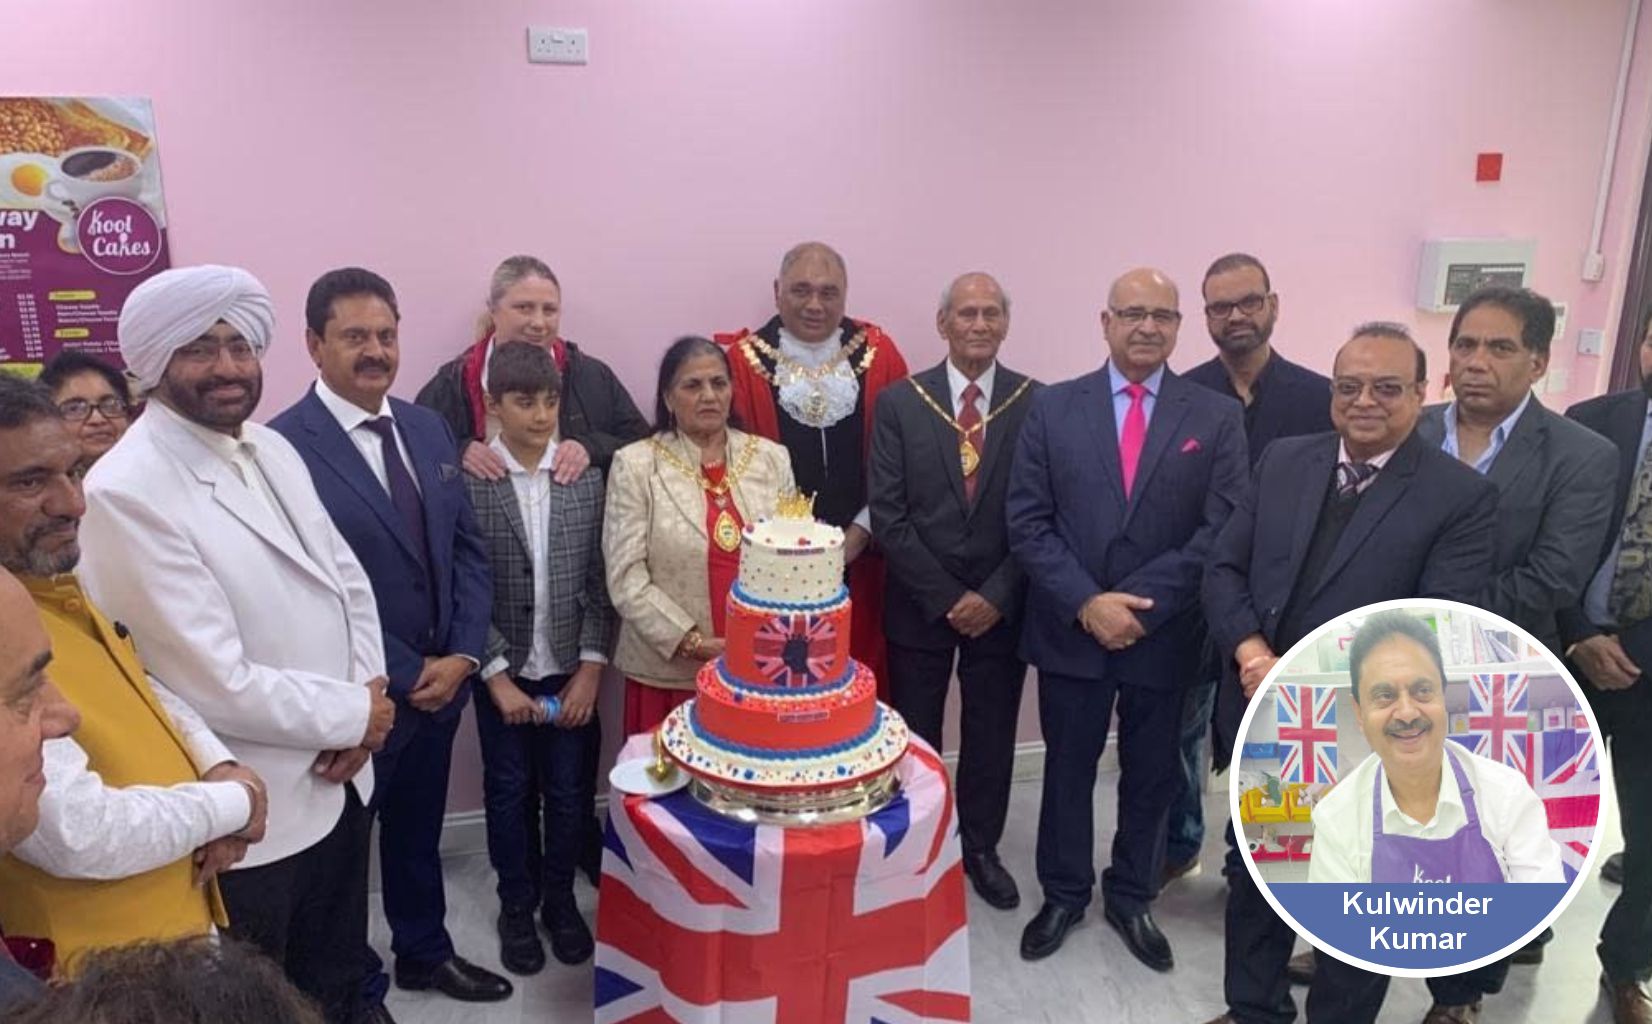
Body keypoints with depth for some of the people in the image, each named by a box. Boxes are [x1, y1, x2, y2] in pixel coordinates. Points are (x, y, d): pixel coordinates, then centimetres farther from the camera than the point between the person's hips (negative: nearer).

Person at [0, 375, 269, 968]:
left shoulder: (59, 590, 3)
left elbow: (137, 688, 15)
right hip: (112, 969, -9)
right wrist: (232, 803, -15)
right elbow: (81, 835, -30)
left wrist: (218, 766, -4)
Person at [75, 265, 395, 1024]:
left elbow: (347, 582, 7)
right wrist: (354, 714, -12)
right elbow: (216, 685, -25)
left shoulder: (273, 450, 3)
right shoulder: (125, 491, -22)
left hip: (337, 781, 7)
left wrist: (362, 707, -8)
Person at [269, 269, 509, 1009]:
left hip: (444, 678, 6)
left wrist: (462, 655, -5)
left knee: (418, 831, 24)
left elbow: (467, 547, 6)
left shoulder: (427, 428, 4)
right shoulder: (284, 445, -17)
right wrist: (403, 676, -14)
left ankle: (424, 952, 46)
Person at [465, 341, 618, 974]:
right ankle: (516, 907, 32)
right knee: (509, 795, 13)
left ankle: (560, 899, 33)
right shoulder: (468, 482, -10)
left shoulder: (587, 478, -2)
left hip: (571, 671, 2)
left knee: (568, 793, 12)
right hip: (503, 674, -2)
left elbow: (600, 581, -1)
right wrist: (497, 675, -12)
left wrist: (591, 668, -6)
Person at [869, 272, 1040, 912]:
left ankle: (981, 849, 34)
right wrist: (946, 597, -11)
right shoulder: (900, 402, -3)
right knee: (914, 737, 11)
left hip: (1000, 605, 1)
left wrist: (996, 595, -11)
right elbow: (887, 514, -7)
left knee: (991, 735, 14)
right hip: (920, 605, 0)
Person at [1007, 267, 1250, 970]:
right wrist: (1087, 604, -16)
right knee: (1068, 770, 15)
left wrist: (1140, 603, -17)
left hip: (1165, 634, 1)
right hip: (1070, 629, 0)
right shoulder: (1053, 407, -2)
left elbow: (1222, 531, -9)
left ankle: (1131, 899, 38)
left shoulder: (1216, 418, -2)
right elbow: (1027, 521, -6)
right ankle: (1063, 894, 36)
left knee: (1152, 777, 16)